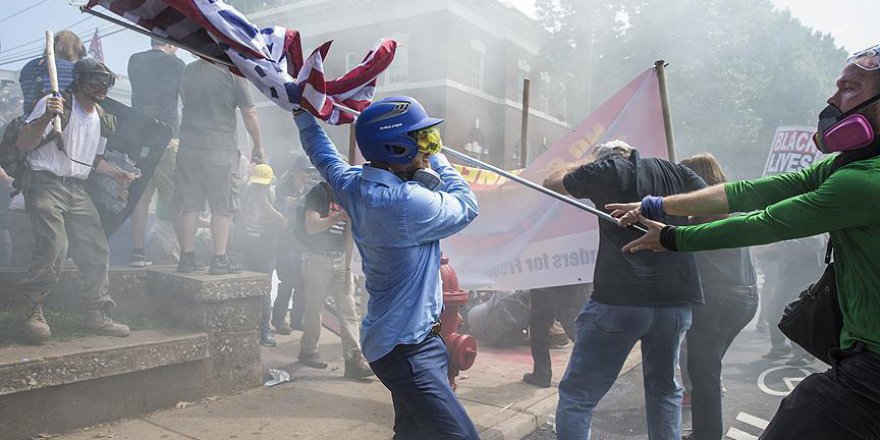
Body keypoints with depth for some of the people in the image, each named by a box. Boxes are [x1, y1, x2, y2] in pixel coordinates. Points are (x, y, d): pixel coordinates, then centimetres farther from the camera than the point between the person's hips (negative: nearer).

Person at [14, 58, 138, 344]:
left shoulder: (102, 120, 15)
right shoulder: (56, 104, -7)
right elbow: (23, 145, -12)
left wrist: (118, 174, 12)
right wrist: (46, 118, -28)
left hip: (77, 189, 7)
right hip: (45, 182, -7)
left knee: (96, 250, 1)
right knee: (54, 244, -25)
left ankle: (97, 315, 10)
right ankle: (33, 312, -10)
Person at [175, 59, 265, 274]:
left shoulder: (187, 71, 9)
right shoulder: (233, 73, -6)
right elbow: (249, 114, -5)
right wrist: (258, 146, 3)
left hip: (189, 147, 5)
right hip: (221, 149, -4)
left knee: (189, 206, 8)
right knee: (222, 207, 2)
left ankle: (186, 257, 13)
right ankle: (219, 260, 4)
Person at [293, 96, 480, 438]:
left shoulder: (352, 186, 0)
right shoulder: (408, 203, -25)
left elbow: (323, 155, 21)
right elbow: (466, 207, -8)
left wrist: (302, 111, 35)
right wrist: (437, 159, 4)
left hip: (401, 340, 9)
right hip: (405, 348, -9)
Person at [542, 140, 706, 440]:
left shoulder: (606, 171, 2)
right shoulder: (676, 171, 13)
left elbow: (552, 182, 16)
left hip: (619, 300, -5)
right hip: (677, 301, 5)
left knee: (577, 396, 2)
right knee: (664, 389, 25)